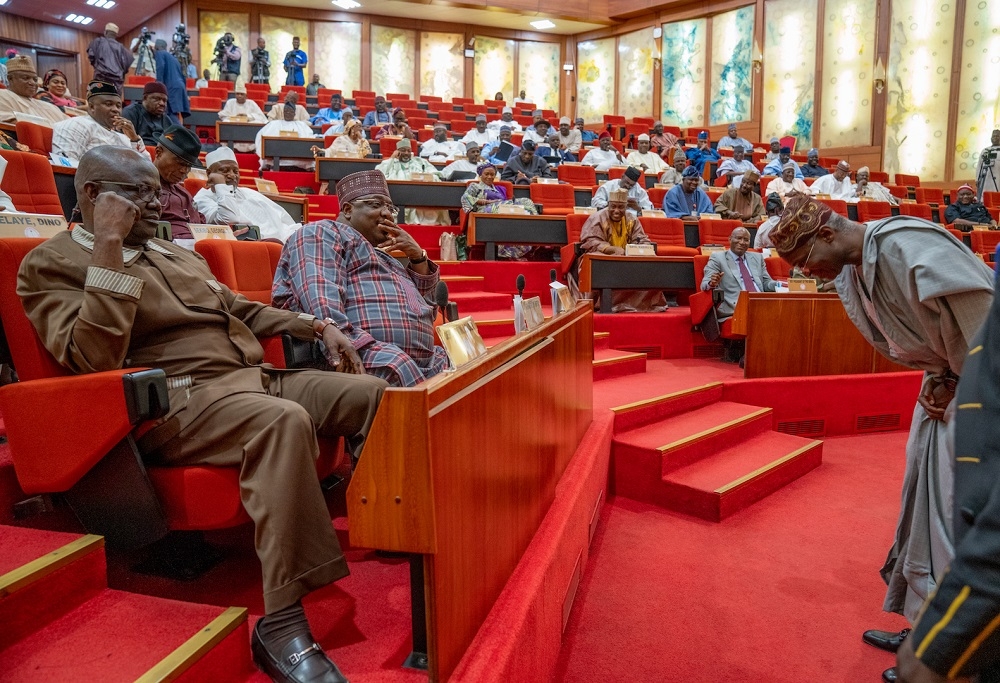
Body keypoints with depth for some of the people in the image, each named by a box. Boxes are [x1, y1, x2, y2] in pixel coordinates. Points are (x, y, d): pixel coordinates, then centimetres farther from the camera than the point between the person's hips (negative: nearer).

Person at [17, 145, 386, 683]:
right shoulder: (51, 264, 1)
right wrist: (109, 247, -16)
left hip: (254, 377, 9)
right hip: (177, 400, -8)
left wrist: (316, 326, 21)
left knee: (371, 392, -3)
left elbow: (239, 309, 33)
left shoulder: (174, 253, 25)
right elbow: (93, 358, -16)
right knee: (285, 420, -38)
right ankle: (281, 626, -32)